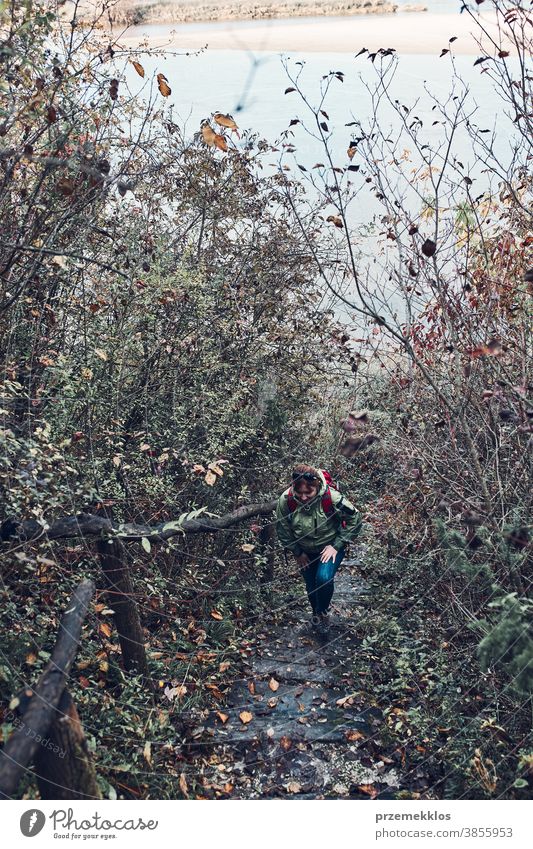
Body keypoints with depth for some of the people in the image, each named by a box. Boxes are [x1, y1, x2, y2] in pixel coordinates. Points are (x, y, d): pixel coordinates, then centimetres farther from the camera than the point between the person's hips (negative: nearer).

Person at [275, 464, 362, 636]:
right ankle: (316, 613, 46)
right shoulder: (286, 500, -27)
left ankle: (322, 613, 5)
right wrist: (297, 552, -3)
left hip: (331, 546, -3)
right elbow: (283, 531, -8)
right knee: (311, 587, 14)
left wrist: (336, 546, -17)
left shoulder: (332, 498, -33)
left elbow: (355, 520, -17)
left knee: (324, 578, -24)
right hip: (305, 551, 3)